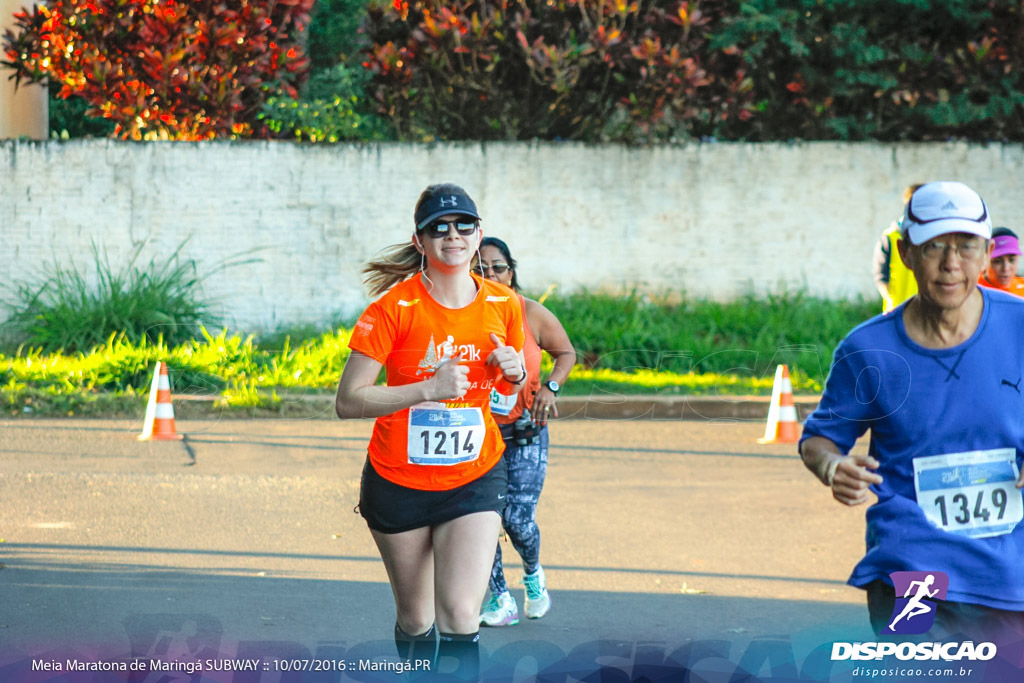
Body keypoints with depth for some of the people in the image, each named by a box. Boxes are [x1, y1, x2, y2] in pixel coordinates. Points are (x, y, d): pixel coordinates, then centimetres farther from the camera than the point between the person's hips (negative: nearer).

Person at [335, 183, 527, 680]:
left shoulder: (503, 306, -1)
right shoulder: (394, 307, -13)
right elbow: (348, 402, -17)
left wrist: (515, 374, -7)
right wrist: (429, 388, -25)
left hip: (475, 479, 1)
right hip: (399, 483, -1)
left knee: (459, 614, -14)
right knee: (415, 620, 11)